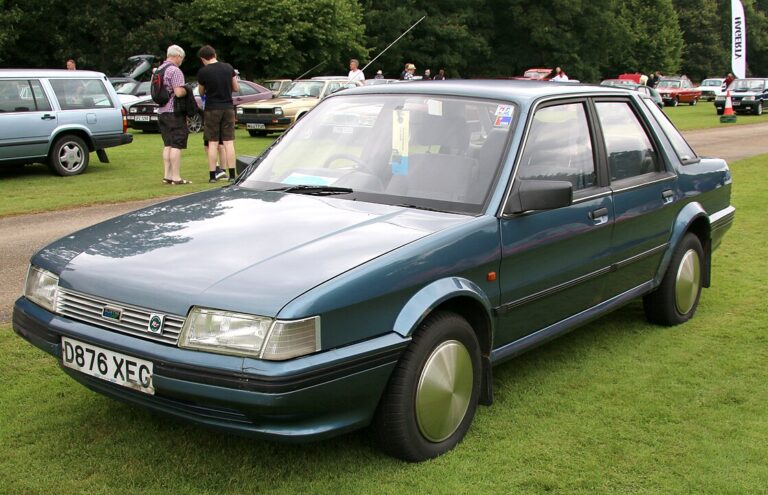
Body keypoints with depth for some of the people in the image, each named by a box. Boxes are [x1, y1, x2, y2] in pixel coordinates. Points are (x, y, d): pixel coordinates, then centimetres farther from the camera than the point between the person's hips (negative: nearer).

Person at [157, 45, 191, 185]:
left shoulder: (159, 69, 15)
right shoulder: (175, 71, -13)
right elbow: (179, 92, -22)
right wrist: (186, 90, -3)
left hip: (161, 112, 9)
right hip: (174, 112, -9)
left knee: (167, 145, 12)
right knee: (176, 145, -7)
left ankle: (167, 176, 12)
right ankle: (176, 177, -8)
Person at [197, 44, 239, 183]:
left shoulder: (203, 72, -8)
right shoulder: (228, 68, 1)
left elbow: (201, 92, 5)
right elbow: (236, 88, 8)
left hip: (212, 109, -2)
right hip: (228, 108, 2)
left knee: (212, 143, 3)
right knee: (228, 142, 4)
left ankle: (212, 175, 3)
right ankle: (232, 175, 1)